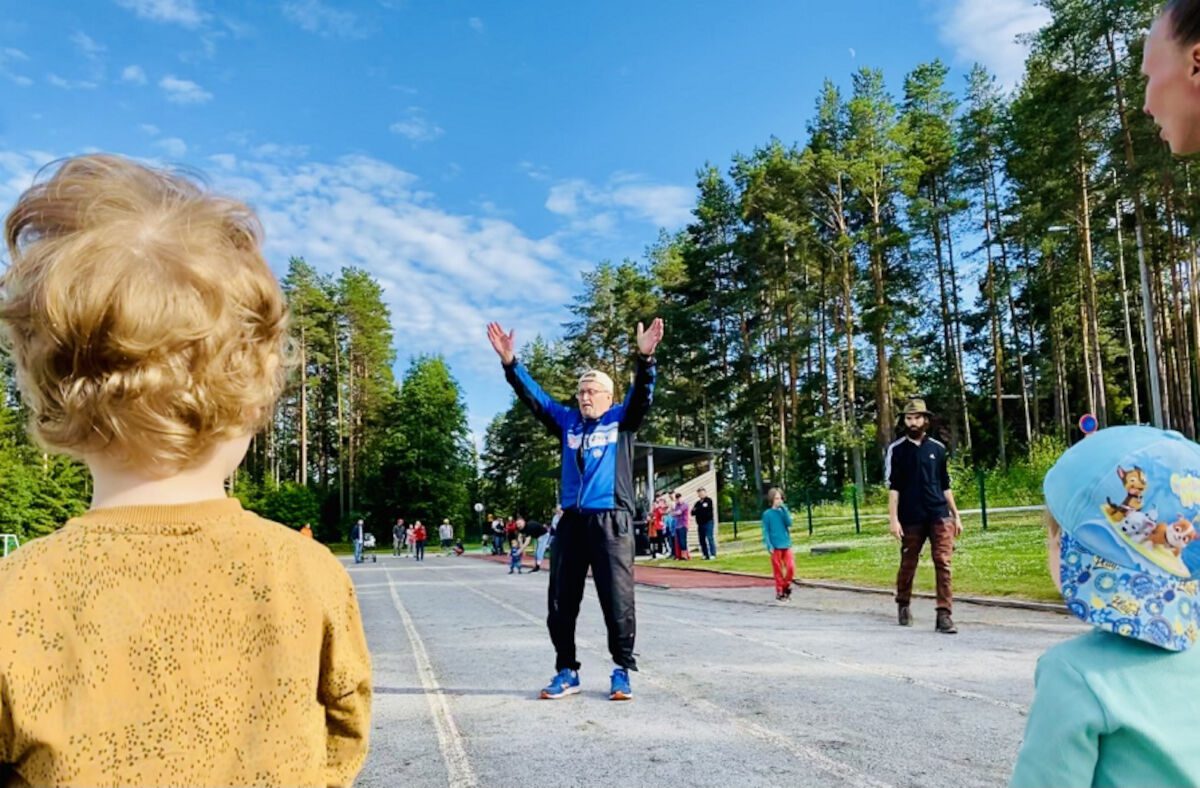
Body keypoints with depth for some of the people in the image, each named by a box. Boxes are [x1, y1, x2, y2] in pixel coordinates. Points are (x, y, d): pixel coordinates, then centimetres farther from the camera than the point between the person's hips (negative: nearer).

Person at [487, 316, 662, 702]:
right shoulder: (567, 422, 14)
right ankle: (566, 671, 20)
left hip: (612, 521, -4)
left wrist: (645, 358, -27)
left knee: (617, 600, 0)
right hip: (571, 522, 4)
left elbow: (642, 395, -10)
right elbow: (533, 396, 9)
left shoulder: (621, 420, 6)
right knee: (561, 602, 7)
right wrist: (510, 363, -3)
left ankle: (622, 671, 15)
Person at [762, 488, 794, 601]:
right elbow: (765, 531, -4)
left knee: (791, 567, -5)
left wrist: (784, 509, -13)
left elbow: (789, 523, -8)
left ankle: (786, 586, 17)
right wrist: (769, 546, -13)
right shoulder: (767, 514, -2)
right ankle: (779, 592, 14)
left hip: (786, 545, 3)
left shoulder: (784, 511, 8)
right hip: (775, 546, -3)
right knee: (777, 570, 2)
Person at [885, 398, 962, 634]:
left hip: (939, 515, 1)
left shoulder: (938, 448, 9)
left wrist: (956, 515, 13)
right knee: (908, 564, 10)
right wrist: (893, 519, -9)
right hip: (911, 518, -1)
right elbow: (893, 486, -2)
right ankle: (903, 605, 31)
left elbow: (945, 485, 15)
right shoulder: (897, 449, 1)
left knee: (943, 563, -8)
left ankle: (944, 615, -7)